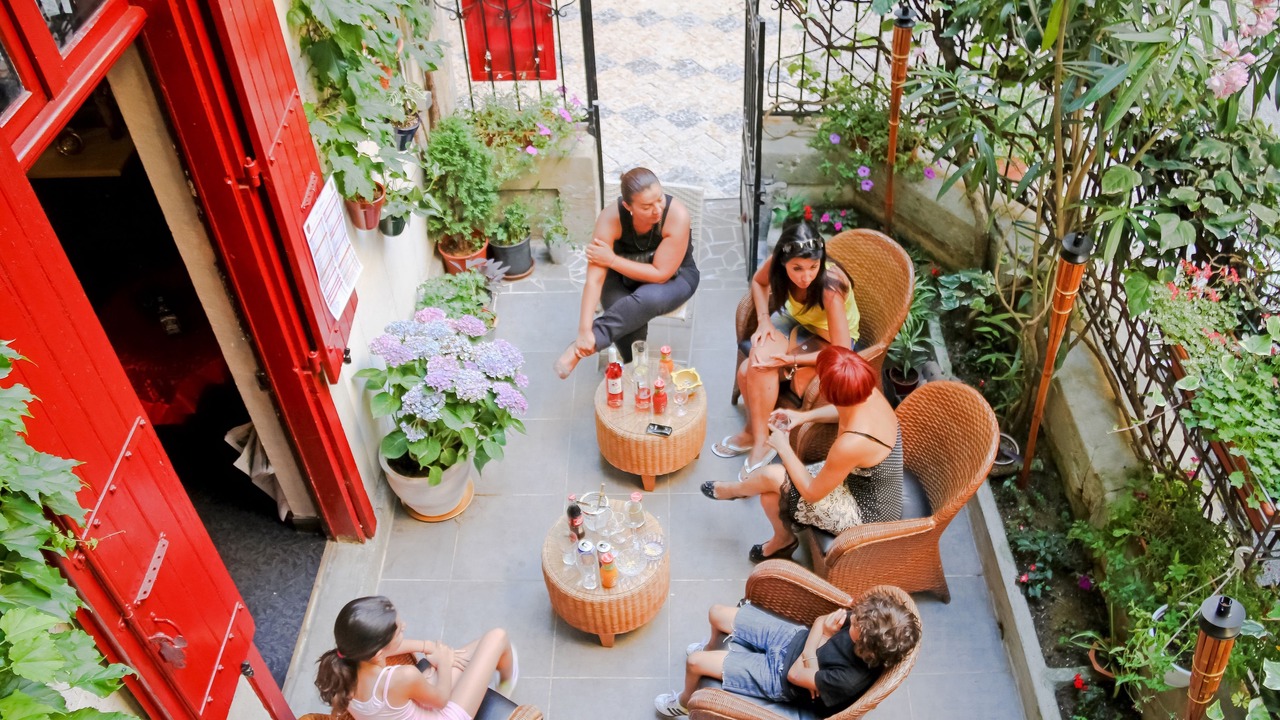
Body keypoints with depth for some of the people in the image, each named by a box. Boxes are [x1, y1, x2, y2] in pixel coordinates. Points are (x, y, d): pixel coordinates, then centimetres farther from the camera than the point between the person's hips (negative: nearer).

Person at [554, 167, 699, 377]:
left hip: (673, 277, -1)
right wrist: (585, 330, -39)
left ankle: (581, 348, -26)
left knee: (646, 299, -35)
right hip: (624, 276, 1)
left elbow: (660, 273, -26)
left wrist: (612, 259, -27)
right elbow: (594, 278, -31)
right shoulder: (611, 217, -27)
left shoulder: (677, 215, -31)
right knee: (629, 317, -30)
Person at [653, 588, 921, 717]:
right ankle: (711, 648, 54)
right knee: (718, 613, 14)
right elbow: (823, 620, -6)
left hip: (779, 674, -6)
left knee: (694, 662, -3)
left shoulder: (851, 680, -39)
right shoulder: (865, 623, -24)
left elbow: (795, 674, -26)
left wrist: (823, 634, -28)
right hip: (794, 637, 6)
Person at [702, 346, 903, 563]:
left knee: (772, 476, -10)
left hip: (867, 514, -8)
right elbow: (844, 410, 13)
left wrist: (783, 448, -11)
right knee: (770, 494, 9)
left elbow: (812, 493, -21)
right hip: (863, 484, 8)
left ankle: (733, 490, 21)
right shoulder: (869, 393, -16)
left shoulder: (852, 443, -38)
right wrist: (804, 416, 0)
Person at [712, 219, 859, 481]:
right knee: (749, 371, -23)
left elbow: (842, 353, -32)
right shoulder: (778, 262, -23)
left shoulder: (830, 287, -37)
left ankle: (759, 439, -6)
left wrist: (788, 359, -32)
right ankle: (755, 432, 1)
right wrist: (764, 319, -13)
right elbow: (758, 282, 3)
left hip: (827, 339, -4)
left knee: (758, 365, -26)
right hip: (795, 321, 5)